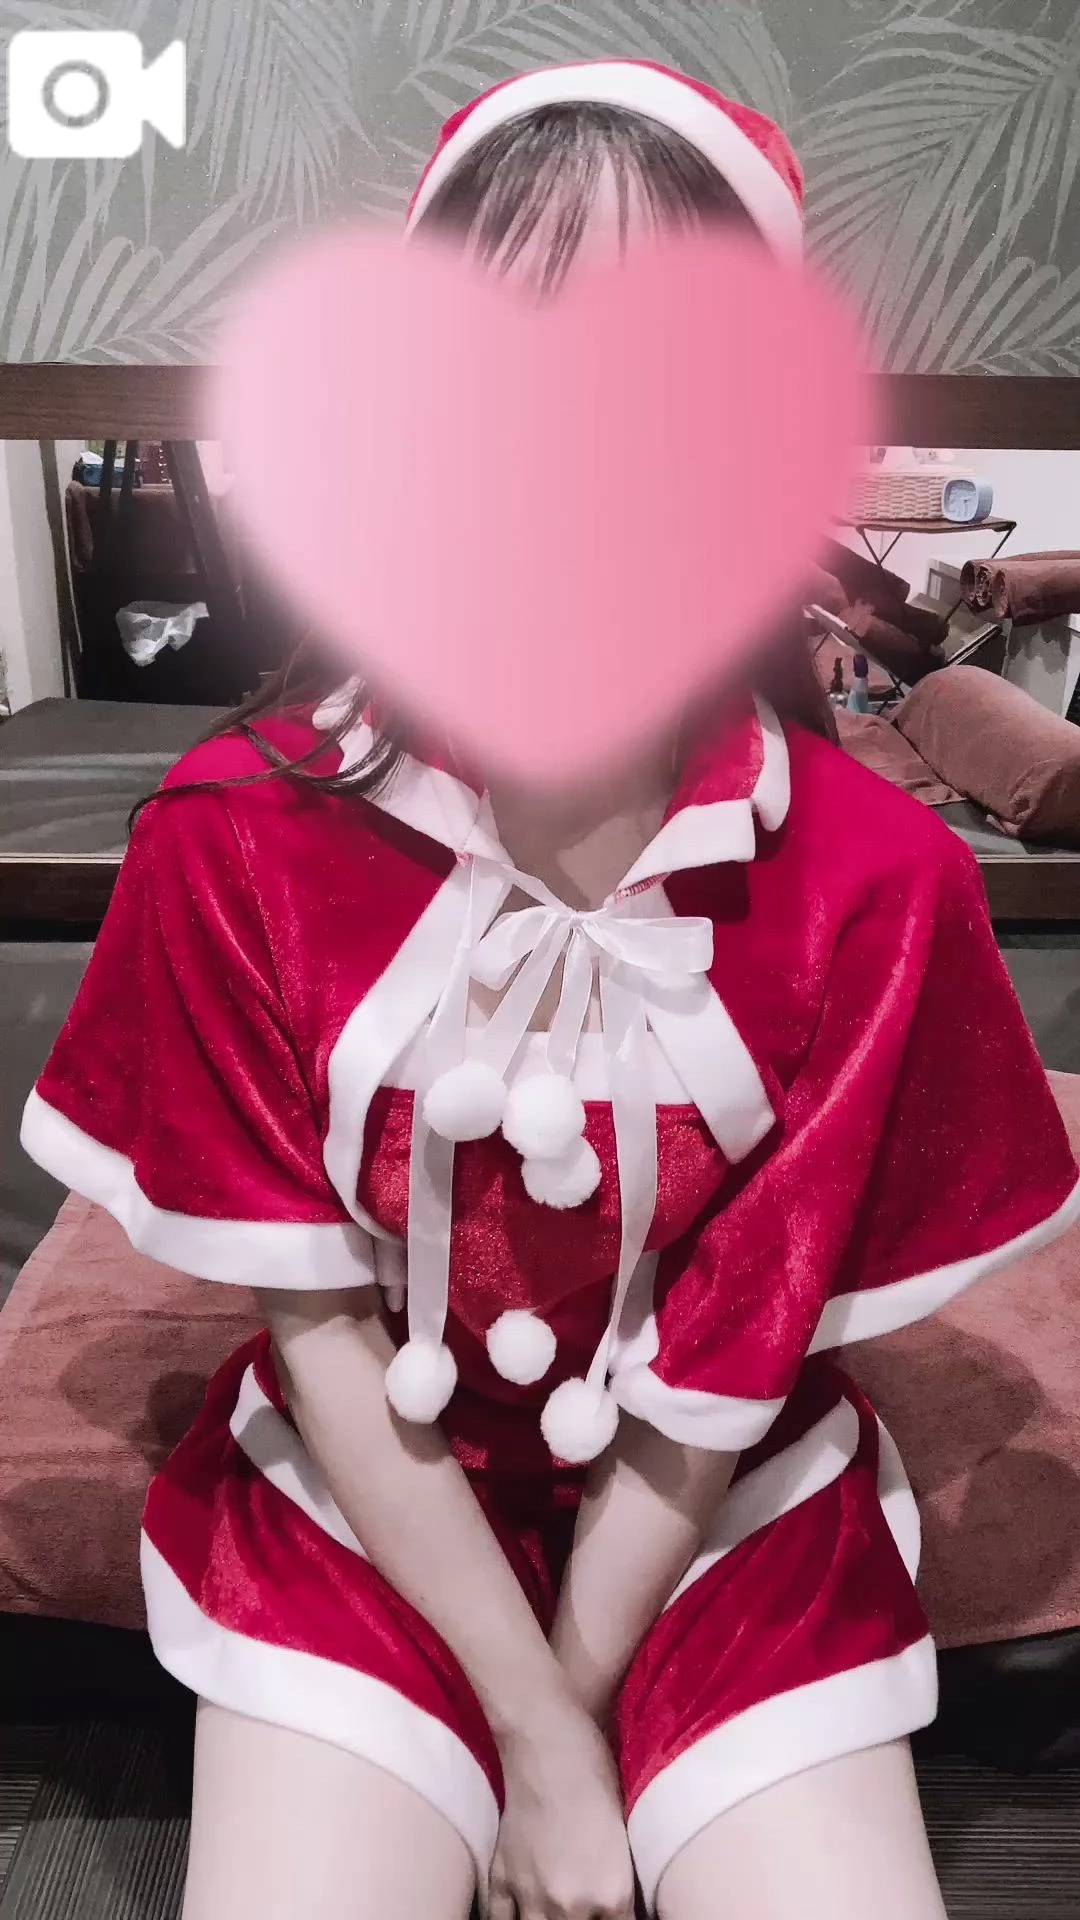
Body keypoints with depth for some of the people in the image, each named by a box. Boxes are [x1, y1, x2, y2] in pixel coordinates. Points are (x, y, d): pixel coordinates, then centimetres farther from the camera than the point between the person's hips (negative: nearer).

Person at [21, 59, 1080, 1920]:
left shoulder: (873, 881, -19)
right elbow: (314, 1331, -12)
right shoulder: (234, 840, -18)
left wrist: (574, 1718, -6)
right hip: (364, 1513, 0)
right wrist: (530, 1741, -8)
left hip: (734, 1523, 1)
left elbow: (723, 1380, -12)